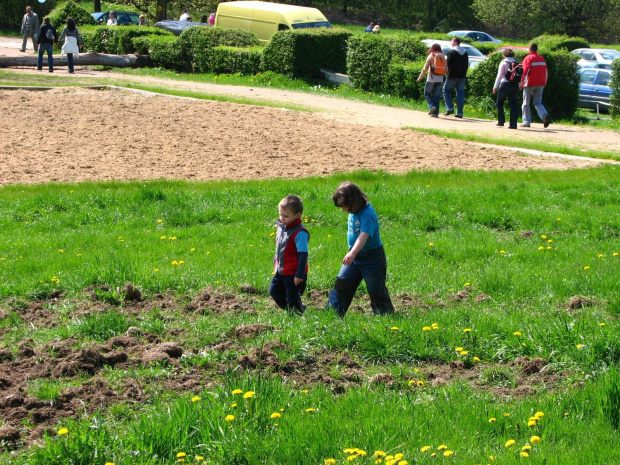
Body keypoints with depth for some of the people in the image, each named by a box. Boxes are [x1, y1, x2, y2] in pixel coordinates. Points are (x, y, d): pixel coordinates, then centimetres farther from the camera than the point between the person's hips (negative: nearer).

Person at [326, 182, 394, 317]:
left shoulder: (367, 214, -25)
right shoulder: (354, 212, 1)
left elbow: (364, 235, -40)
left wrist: (353, 253, -54)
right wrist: (352, 253, 15)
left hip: (372, 257, -8)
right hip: (354, 256, 8)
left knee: (377, 291, 3)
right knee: (341, 285, 5)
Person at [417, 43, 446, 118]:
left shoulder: (431, 56, -3)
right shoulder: (443, 57, 9)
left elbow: (425, 68, -6)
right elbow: (446, 69, 5)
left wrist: (420, 77, 3)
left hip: (432, 78, -4)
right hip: (440, 78, 4)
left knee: (427, 93, 10)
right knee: (437, 95, 6)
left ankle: (432, 106, -11)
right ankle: (435, 113, 3)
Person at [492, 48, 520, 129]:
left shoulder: (504, 63, -5)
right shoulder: (517, 63, 9)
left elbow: (500, 75, -8)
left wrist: (495, 86, -5)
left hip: (505, 85, -4)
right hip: (515, 85, 4)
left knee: (500, 103, 13)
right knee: (513, 104, 3)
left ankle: (501, 121, 8)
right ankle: (513, 124, -2)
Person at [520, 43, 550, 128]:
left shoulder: (528, 58, -7)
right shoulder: (542, 59, 11)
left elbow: (525, 71, -13)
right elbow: (546, 72, 14)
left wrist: (521, 83, -6)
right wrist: (544, 83, 23)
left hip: (530, 84, -5)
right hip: (540, 84, 5)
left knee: (526, 103, 7)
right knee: (538, 103, 8)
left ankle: (526, 122, 6)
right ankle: (545, 115, -21)